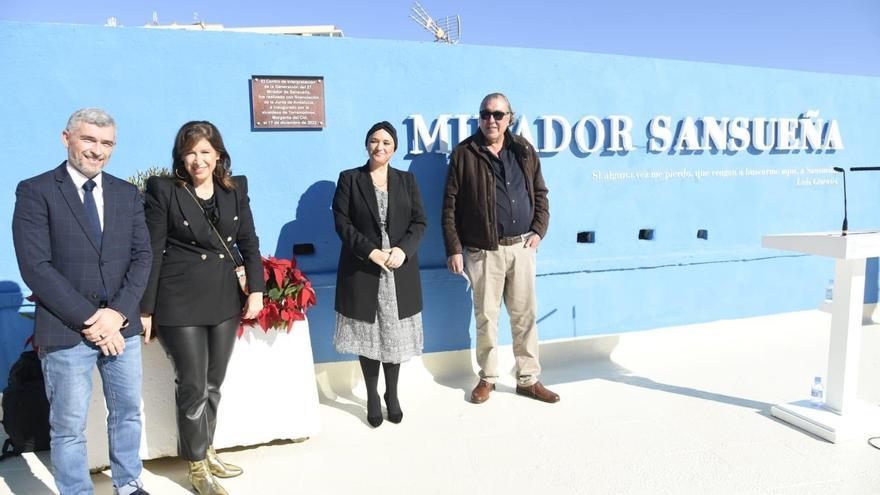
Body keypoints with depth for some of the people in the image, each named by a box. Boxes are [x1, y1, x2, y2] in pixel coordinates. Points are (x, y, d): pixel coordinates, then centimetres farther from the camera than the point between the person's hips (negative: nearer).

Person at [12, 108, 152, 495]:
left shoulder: (127, 194, 8)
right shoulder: (35, 191, -5)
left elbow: (142, 257, 3)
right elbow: (35, 267, -12)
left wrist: (117, 312, -11)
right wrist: (89, 319, -16)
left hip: (122, 326, 4)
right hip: (66, 331, -4)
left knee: (128, 412, 17)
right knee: (69, 427, 8)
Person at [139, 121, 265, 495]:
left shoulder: (235, 188, 4)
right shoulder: (164, 190, -7)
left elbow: (249, 242, 8)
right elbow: (151, 252, -7)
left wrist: (256, 289, -1)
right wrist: (145, 309, -7)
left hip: (224, 300, 4)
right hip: (180, 303, -4)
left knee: (213, 384, 16)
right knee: (193, 387, 5)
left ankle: (206, 451, 36)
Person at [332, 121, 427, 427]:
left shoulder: (407, 180, 10)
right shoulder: (349, 179, 3)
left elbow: (419, 222, 3)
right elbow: (342, 223, -5)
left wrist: (403, 249, -15)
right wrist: (371, 251, -17)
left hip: (400, 272, 2)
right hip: (363, 271, -2)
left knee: (396, 336, 9)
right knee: (368, 335, 7)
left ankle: (392, 395, 26)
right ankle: (372, 398, 23)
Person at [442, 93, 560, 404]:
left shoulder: (524, 151, 8)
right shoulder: (464, 154, -3)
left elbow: (540, 194, 15)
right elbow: (450, 206, -4)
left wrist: (539, 230, 2)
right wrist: (454, 249, -8)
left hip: (521, 247, 3)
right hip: (483, 251, -3)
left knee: (525, 315, 9)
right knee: (486, 317, 7)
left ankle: (528, 379, 22)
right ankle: (488, 378, 24)